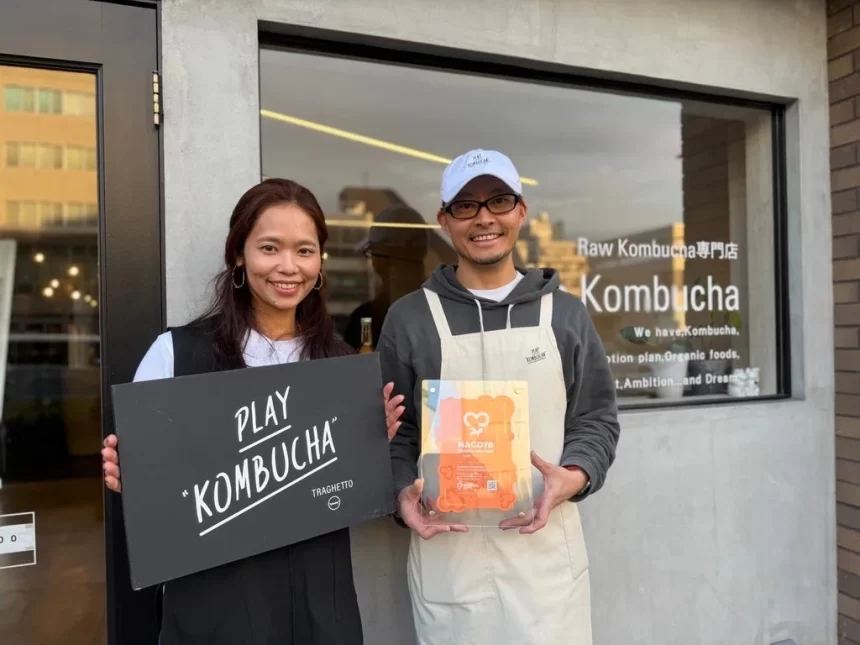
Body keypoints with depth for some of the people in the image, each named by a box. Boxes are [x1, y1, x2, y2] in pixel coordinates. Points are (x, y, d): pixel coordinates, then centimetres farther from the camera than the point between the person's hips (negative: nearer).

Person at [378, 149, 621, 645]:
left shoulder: (565, 313, 6)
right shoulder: (409, 319, 2)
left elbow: (598, 419, 7)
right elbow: (394, 432, 5)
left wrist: (574, 476, -11)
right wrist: (403, 495, -12)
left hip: (547, 550, 1)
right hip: (446, 553, 0)